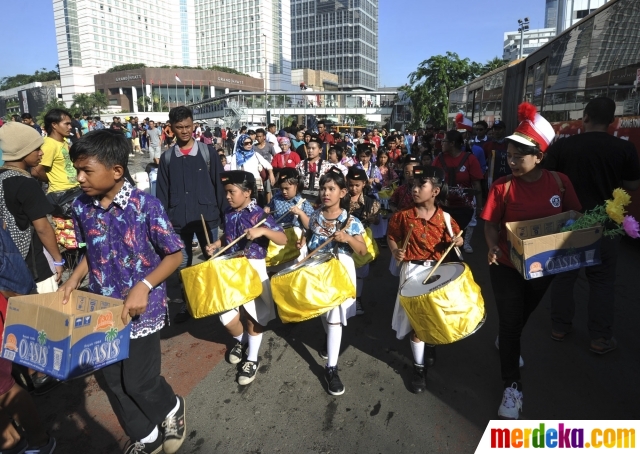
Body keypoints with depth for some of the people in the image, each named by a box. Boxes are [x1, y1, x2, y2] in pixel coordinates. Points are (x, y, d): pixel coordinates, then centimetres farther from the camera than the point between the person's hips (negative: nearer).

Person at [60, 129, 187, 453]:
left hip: (142, 309, -5)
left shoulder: (145, 205, -19)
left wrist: (144, 286, -25)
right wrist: (75, 279, -3)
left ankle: (172, 408, 39)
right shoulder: (81, 206, -3)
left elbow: (175, 254, -14)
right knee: (114, 381, 15)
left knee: (138, 381, 4)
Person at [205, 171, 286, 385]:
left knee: (253, 315, 8)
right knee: (226, 315, 7)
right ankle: (241, 341, 39)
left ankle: (252, 359, 26)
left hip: (253, 270, -5)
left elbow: (283, 240, -20)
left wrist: (263, 231, -35)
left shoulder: (258, 215, -15)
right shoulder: (228, 213, 3)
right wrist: (216, 244, 3)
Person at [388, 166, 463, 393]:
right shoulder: (403, 216, -9)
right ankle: (419, 367, 19)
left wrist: (458, 241, -15)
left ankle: (431, 345, 51)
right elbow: (391, 236, 3)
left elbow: (456, 238, 7)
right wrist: (395, 250, -15)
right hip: (413, 271, -2)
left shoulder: (444, 218, -6)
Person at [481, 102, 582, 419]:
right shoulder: (502, 186, -14)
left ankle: (505, 342, 56)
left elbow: (574, 216, 3)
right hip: (508, 267, -3)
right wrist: (493, 246, -28)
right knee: (510, 322, 2)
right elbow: (491, 223, -9)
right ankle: (512, 384, 19)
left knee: (523, 315, 24)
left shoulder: (559, 182, -8)